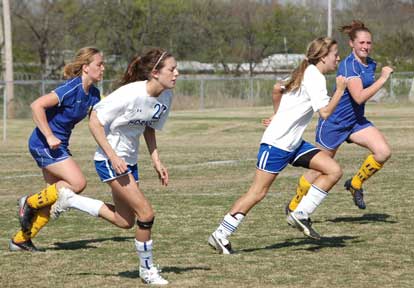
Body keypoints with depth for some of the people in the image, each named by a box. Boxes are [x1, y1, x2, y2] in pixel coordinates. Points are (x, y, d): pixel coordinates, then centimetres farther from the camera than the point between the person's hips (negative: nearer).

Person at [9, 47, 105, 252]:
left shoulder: (93, 93, 5)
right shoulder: (72, 89, -21)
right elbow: (37, 105, -26)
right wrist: (49, 137, -26)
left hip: (58, 145, 9)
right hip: (44, 143, -9)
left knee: (54, 197, 8)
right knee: (78, 183, -17)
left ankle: (20, 240, 17)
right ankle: (30, 203, 0)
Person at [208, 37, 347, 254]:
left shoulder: (305, 73, 13)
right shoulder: (315, 77, -15)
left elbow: (277, 88, 25)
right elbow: (325, 112, -23)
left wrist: (278, 116, 32)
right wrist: (340, 90, -11)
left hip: (293, 144, 10)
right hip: (277, 143, -10)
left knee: (334, 170, 0)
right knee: (258, 192, -6)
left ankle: (301, 214, 2)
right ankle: (220, 235, 0)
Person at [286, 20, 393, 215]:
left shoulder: (370, 64, 3)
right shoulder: (348, 65, -22)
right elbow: (359, 96, -32)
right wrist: (383, 79, -29)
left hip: (355, 121, 7)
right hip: (333, 123, -7)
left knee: (383, 152, -16)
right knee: (319, 170, 4)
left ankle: (355, 184, 6)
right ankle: (294, 206, 26)